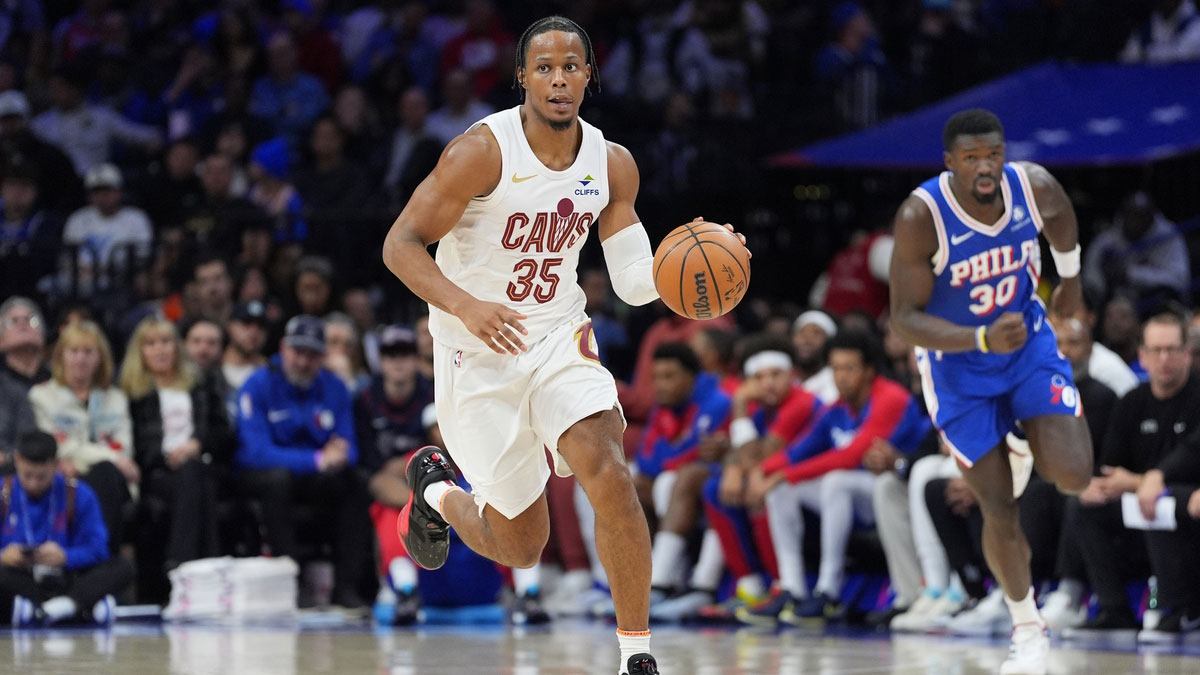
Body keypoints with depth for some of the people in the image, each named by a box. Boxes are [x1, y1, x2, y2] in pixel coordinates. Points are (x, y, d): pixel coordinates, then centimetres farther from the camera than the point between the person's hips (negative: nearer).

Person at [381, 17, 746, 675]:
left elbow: (634, 282, 3)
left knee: (608, 475, -25)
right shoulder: (483, 151, -18)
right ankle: (435, 490, 39)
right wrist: (464, 306, -34)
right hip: (479, 358, -3)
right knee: (521, 547, 4)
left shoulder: (612, 164, -1)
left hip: (560, 341, 3)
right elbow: (400, 244, -17)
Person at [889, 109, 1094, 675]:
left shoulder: (1034, 186, -18)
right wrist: (983, 339, -38)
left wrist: (1071, 280, 20)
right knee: (1000, 510, -4)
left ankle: (1032, 448, 22)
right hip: (957, 361, -2)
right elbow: (905, 319, -25)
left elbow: (1061, 216, 8)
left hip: (1028, 340, 2)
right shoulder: (921, 216, -28)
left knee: (1073, 476, -17)